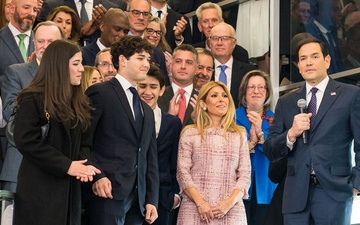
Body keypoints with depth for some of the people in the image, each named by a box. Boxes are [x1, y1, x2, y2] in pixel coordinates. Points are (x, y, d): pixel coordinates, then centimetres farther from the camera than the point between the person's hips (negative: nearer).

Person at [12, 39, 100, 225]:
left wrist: (84, 164, -8)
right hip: (39, 190, -6)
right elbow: (26, 141, -17)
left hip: (69, 188, 7)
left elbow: (86, 141, 15)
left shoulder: (79, 102, 14)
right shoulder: (32, 100, -8)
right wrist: (66, 166, -17)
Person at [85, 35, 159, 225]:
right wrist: (97, 176, -17)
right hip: (108, 192, -7)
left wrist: (151, 200, 11)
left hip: (137, 199, 7)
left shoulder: (147, 111, 24)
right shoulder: (100, 93, 1)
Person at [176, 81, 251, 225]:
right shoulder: (190, 133, 6)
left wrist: (230, 202, -9)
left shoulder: (240, 134, 11)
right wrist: (200, 203, -11)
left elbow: (245, 175, 7)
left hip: (231, 210, 1)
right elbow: (183, 173, 1)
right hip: (194, 210, -1)